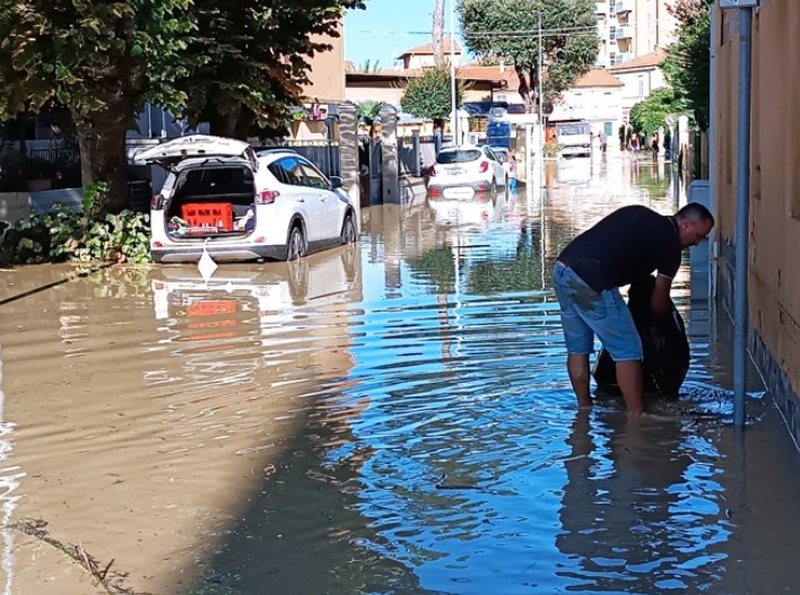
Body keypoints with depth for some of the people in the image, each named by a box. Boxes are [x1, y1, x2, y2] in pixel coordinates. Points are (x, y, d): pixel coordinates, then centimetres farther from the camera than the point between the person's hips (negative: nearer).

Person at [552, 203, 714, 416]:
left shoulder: (638, 214, 23)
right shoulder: (669, 244, 4)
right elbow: (658, 304, 12)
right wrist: (669, 320, 33)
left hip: (562, 268, 8)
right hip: (591, 284, -8)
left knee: (577, 348, 20)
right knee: (627, 351, 4)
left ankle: (584, 409, 31)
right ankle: (636, 417, 7)